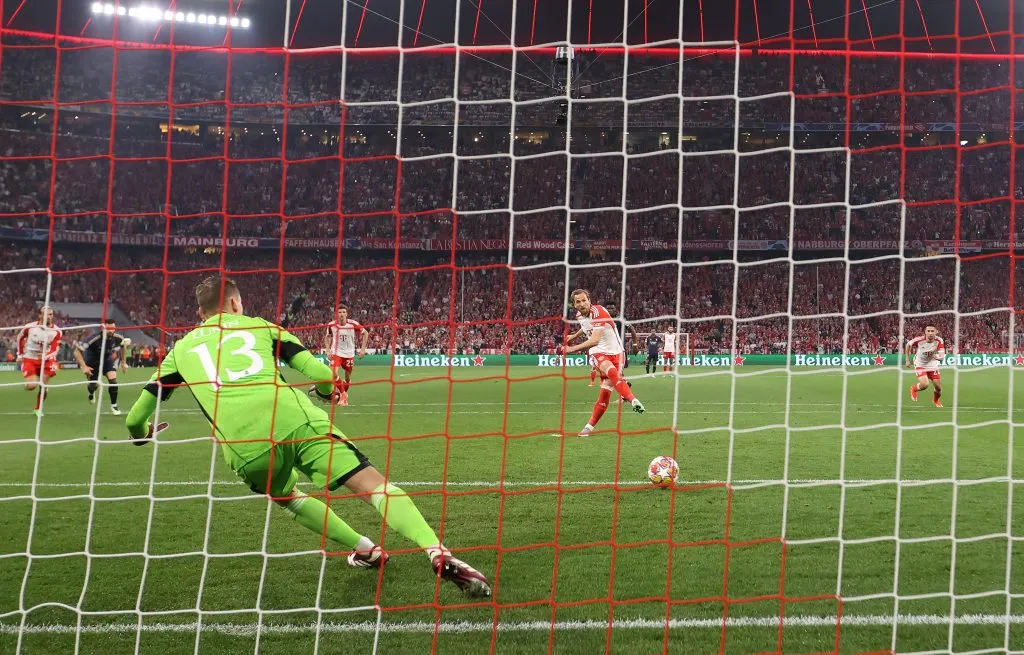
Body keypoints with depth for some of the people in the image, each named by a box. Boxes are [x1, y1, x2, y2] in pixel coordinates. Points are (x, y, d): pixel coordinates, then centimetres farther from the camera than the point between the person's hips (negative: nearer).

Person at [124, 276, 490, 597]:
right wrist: (326, 391, 39)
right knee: (373, 485, -7)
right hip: (294, 417, -1)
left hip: (243, 443, 1)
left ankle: (365, 550, 28)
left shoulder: (181, 348, 29)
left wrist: (142, 434, 56)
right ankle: (438, 554, -28)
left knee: (284, 496, 33)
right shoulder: (260, 326, 26)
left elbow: (136, 417, 33)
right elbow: (323, 376, 16)